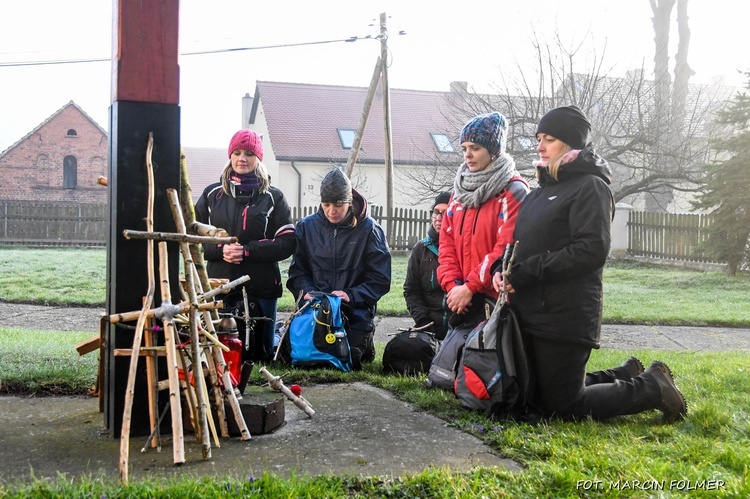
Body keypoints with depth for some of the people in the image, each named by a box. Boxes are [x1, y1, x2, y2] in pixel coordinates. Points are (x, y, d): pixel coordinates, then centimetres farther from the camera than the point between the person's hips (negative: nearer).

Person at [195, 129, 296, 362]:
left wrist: (247, 250, -12)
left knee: (260, 355, 5)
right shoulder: (212, 194, 10)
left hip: (261, 289, -1)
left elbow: (288, 243, -2)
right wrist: (220, 249, -10)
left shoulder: (273, 197, 5)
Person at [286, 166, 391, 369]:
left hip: (356, 313, -3)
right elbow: (297, 271, 9)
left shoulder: (368, 229, -4)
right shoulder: (307, 226, 5)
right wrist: (306, 291, -11)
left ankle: (365, 343, 26)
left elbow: (380, 279, -4)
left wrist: (351, 295, -17)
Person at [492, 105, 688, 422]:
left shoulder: (590, 187, -10)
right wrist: (502, 270, -4)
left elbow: (591, 251, -21)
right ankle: (625, 377, 31)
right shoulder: (544, 188, 16)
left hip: (565, 316, -9)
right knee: (535, 398, 17)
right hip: (530, 313, 9)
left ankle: (651, 388, 15)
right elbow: (522, 244, 18)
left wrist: (526, 272, -21)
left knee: (561, 407, -2)